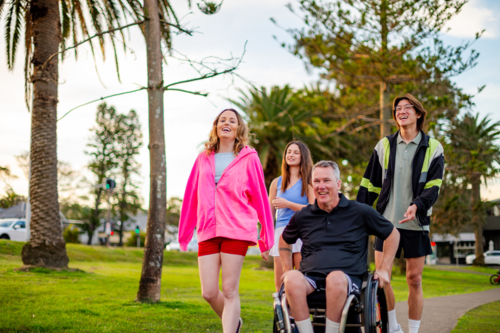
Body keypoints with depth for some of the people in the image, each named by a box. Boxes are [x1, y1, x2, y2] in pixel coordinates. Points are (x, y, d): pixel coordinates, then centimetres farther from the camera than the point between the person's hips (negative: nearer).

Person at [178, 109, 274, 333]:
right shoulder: (204, 159, 15)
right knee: (209, 292, 2)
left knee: (229, 291, -5)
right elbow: (191, 197, 17)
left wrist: (266, 239, 4)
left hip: (236, 230, -3)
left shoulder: (249, 158, 6)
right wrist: (184, 232, 17)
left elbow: (260, 197, 5)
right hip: (208, 232, 3)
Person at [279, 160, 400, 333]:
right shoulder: (303, 216, 15)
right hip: (310, 279, 2)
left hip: (348, 279, -2)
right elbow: (284, 240, 33)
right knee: (292, 278, -34)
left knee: (336, 278, -39)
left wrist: (384, 270, 11)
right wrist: (287, 270, 20)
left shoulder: (360, 212, 9)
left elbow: (393, 234, 18)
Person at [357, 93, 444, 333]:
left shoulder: (433, 148, 3)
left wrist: (417, 205, -24)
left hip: (416, 223, -1)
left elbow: (434, 186, -5)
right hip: (387, 220, 1)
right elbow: (369, 184, 11)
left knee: (414, 279, 3)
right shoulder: (384, 146, 8)